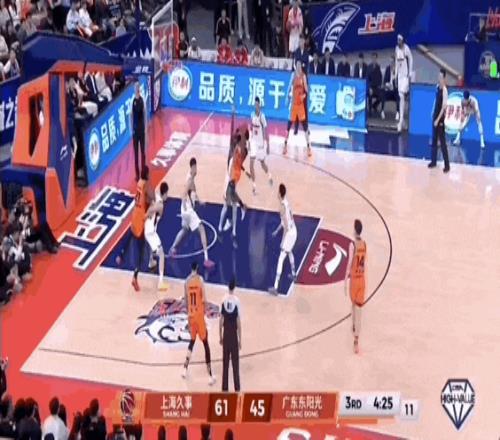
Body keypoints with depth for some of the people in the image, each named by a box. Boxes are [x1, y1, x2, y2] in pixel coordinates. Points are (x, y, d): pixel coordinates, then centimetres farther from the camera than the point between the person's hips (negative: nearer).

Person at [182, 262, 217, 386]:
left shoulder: (187, 281, 4)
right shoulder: (200, 279, -11)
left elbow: (186, 300, 10)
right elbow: (204, 299, -18)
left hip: (191, 315, 5)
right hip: (199, 315, -5)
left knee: (192, 341, 24)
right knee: (205, 344, -1)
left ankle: (185, 369, 22)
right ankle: (210, 376, -3)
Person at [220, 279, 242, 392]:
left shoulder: (224, 300, -3)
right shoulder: (237, 301, -11)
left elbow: (221, 320, 1)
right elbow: (238, 322, -9)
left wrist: (220, 336, 11)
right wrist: (240, 339, -3)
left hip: (226, 335, 3)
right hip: (234, 335, -3)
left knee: (225, 363, 9)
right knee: (235, 363, 3)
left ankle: (225, 388, 14)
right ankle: (237, 389, 5)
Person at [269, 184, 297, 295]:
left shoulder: (282, 205, -21)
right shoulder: (286, 202, 6)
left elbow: (286, 226, -22)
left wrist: (282, 242, -19)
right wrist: (277, 230, 29)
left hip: (289, 233, -9)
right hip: (294, 231, 9)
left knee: (280, 260, -8)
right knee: (289, 252, 36)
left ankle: (275, 288, -12)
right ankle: (293, 274, 56)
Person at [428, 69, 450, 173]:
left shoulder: (444, 90, -20)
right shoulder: (437, 87, 4)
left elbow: (444, 107, -21)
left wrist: (438, 119, -21)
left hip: (440, 119, -8)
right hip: (435, 117, 8)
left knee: (442, 142, -5)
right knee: (434, 140, 15)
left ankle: (447, 165, -1)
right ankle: (433, 161, 25)